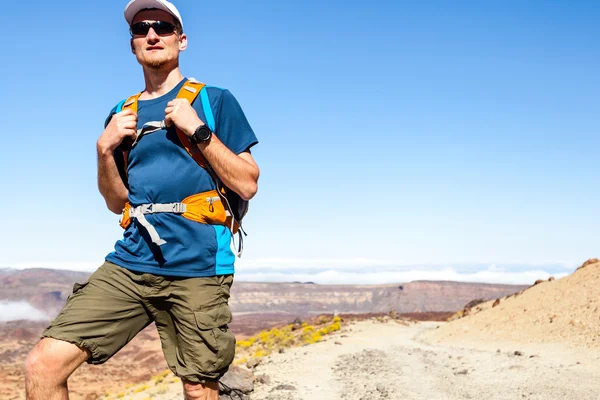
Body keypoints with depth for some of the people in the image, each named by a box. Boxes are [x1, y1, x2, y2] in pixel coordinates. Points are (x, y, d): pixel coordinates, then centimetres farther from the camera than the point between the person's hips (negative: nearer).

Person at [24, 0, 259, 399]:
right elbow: (117, 202, 19)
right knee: (43, 364, -8)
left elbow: (248, 185, -1)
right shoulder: (123, 115, 17)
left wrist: (199, 130, -11)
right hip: (131, 262, 4)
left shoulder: (215, 100, 5)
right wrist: (105, 148, 2)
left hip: (197, 267, -3)